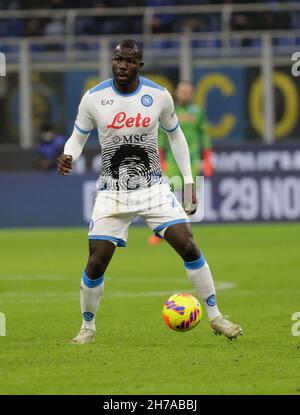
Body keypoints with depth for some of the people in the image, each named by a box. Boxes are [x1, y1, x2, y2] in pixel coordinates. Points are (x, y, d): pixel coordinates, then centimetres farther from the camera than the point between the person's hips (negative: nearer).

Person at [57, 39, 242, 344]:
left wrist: (188, 182, 8)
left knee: (189, 247, -10)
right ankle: (87, 327, 15)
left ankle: (215, 318, 4)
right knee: (96, 262, -7)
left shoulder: (159, 96, -5)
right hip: (112, 191, -1)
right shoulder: (94, 98, -8)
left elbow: (175, 135, 11)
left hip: (153, 188, 1)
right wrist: (68, 158, -18)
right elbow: (78, 137, 5)